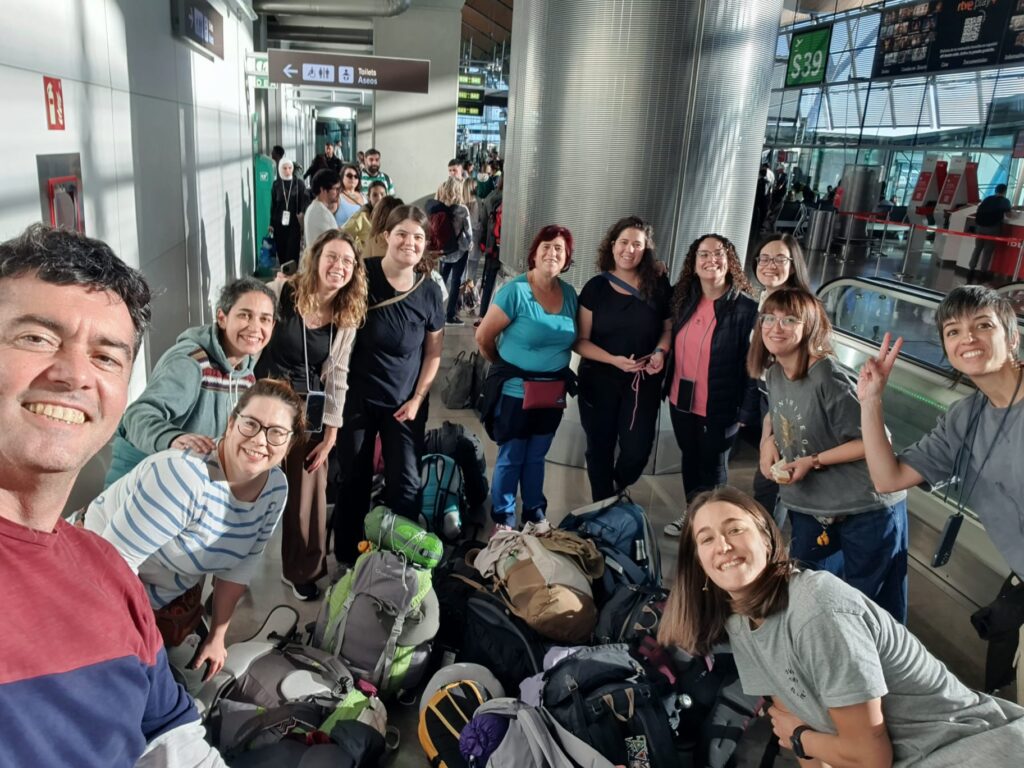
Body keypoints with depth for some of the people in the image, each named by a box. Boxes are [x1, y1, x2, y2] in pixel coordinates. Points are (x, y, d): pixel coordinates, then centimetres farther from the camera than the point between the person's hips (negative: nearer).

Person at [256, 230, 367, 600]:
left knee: (306, 494, 10)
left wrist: (331, 434, 3)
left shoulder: (346, 318, -1)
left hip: (309, 412, 2)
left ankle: (302, 570, 31)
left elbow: (336, 377, 3)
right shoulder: (281, 292, -10)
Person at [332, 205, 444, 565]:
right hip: (357, 398, -1)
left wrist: (417, 399, -3)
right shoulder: (362, 275, -11)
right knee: (354, 482, 10)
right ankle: (347, 559, 27)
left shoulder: (430, 291, -4)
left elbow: (433, 352, 4)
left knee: (406, 485, 2)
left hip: (405, 402, 1)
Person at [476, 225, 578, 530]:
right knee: (511, 458, 8)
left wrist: (557, 365, 7)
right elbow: (483, 336, -11)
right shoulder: (515, 290, -16)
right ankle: (503, 519, 24)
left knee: (536, 457, 19)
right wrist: (504, 365, 3)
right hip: (515, 390, -5)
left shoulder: (570, 294, 1)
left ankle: (535, 514, 35)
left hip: (552, 391, 5)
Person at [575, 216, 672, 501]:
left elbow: (669, 328, 9)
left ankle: (619, 494, 31)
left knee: (637, 449, -2)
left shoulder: (658, 286, -2)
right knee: (600, 448, 11)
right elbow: (580, 341, -7)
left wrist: (660, 352, -12)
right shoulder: (596, 287, -4)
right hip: (599, 379, 0)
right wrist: (614, 359, -22)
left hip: (644, 380, 0)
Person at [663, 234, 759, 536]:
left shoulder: (746, 308, -15)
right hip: (681, 401, 5)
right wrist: (667, 386, 6)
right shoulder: (684, 299, 2)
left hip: (719, 409, -5)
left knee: (712, 468, 12)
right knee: (689, 459, 21)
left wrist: (747, 412, -15)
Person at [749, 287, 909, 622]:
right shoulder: (773, 374, 1)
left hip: (867, 509, -7)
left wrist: (814, 461, -21)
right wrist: (769, 442, -1)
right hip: (810, 508, 7)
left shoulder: (828, 377, -23)